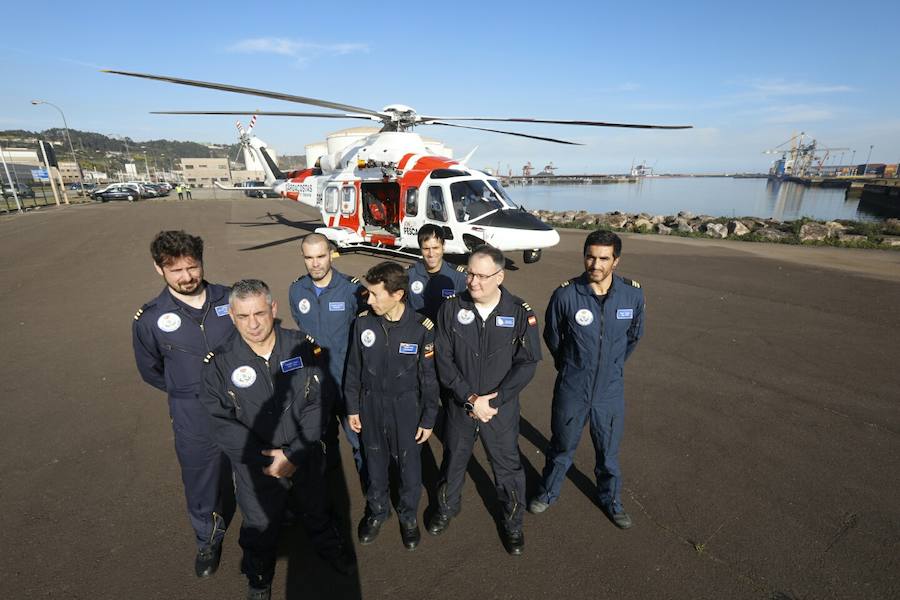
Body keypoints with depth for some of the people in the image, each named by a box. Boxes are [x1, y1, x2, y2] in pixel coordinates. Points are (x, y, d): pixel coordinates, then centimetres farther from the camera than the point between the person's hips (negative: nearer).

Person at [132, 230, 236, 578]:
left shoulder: (229, 300, -8)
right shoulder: (150, 319, -11)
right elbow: (150, 371, 5)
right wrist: (194, 391, 3)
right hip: (195, 419, -1)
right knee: (202, 484, 18)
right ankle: (208, 540, 47)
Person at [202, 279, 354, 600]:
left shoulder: (303, 346, -16)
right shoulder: (219, 362, -16)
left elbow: (316, 404, -14)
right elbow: (222, 422, -13)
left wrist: (294, 454, -20)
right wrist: (266, 459, -18)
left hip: (306, 455, 1)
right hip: (256, 464, 0)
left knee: (316, 509, 26)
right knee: (260, 525, 23)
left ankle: (327, 545, 58)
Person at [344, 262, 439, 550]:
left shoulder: (422, 328, -19)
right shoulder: (363, 322, -11)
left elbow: (429, 377, -9)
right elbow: (353, 368, 1)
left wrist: (428, 419, -4)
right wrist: (352, 408, 5)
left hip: (406, 407, -2)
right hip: (370, 404, 2)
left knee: (409, 466, 16)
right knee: (375, 463, 21)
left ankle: (408, 515, 43)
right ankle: (377, 510, 47)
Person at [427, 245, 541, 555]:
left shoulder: (520, 312, -13)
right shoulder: (452, 308, -11)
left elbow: (527, 363, -11)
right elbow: (444, 359, -10)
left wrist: (494, 400, -17)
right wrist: (470, 399, -16)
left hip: (502, 408, -1)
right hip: (460, 405, 1)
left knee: (507, 467, 15)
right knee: (454, 460, 22)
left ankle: (512, 522, 42)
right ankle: (446, 507, 51)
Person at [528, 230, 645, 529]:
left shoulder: (633, 294, -12)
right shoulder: (566, 294, -19)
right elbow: (552, 336, -1)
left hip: (610, 391, 2)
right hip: (571, 390, -1)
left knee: (608, 452, 22)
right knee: (562, 448, 20)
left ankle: (610, 499, 48)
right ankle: (548, 493, 45)